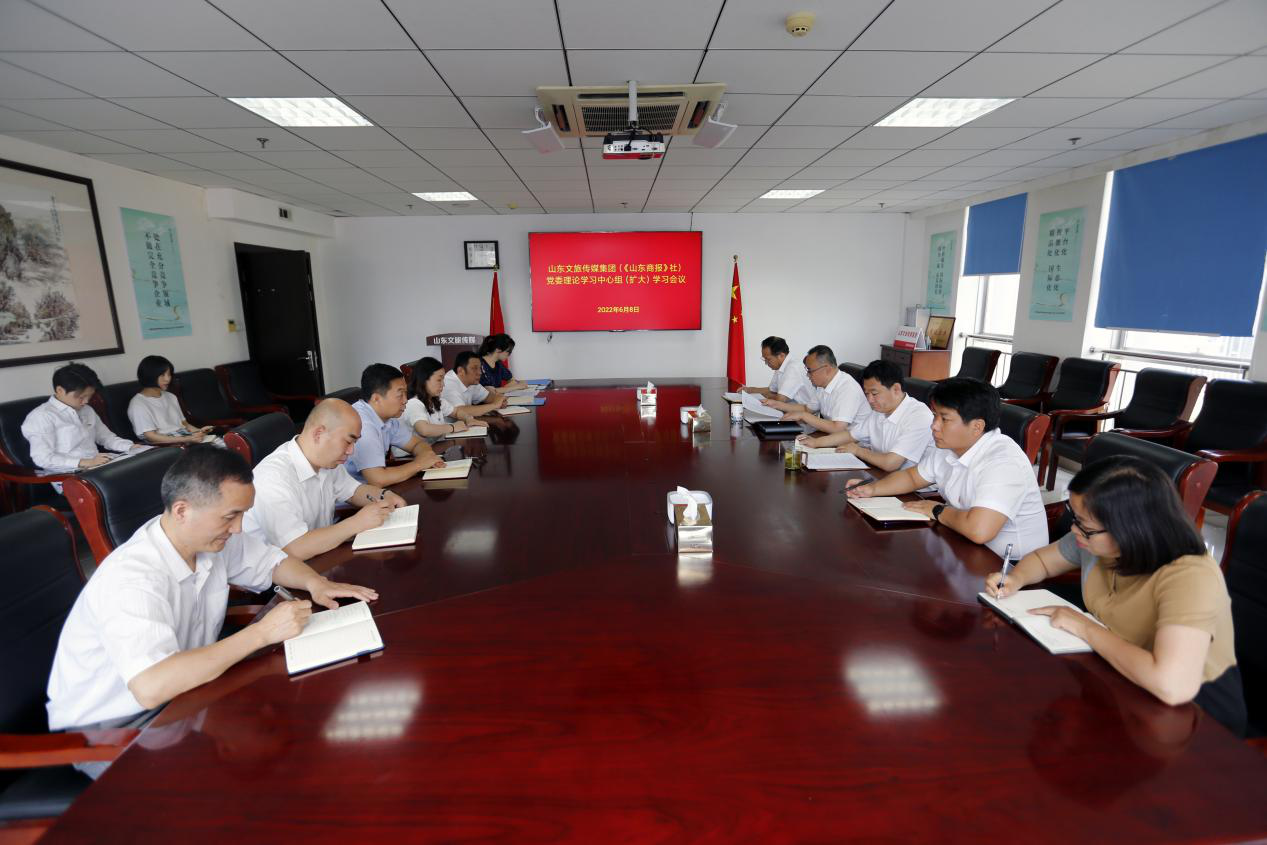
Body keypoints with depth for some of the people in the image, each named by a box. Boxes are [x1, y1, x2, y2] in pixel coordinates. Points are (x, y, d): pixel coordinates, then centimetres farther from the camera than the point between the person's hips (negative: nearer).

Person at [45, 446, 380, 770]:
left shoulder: (210, 538, -9)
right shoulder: (131, 578, -31)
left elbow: (272, 561, 8)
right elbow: (151, 687, -42)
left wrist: (315, 582, -13)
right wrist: (262, 632, -36)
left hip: (178, 693, 7)